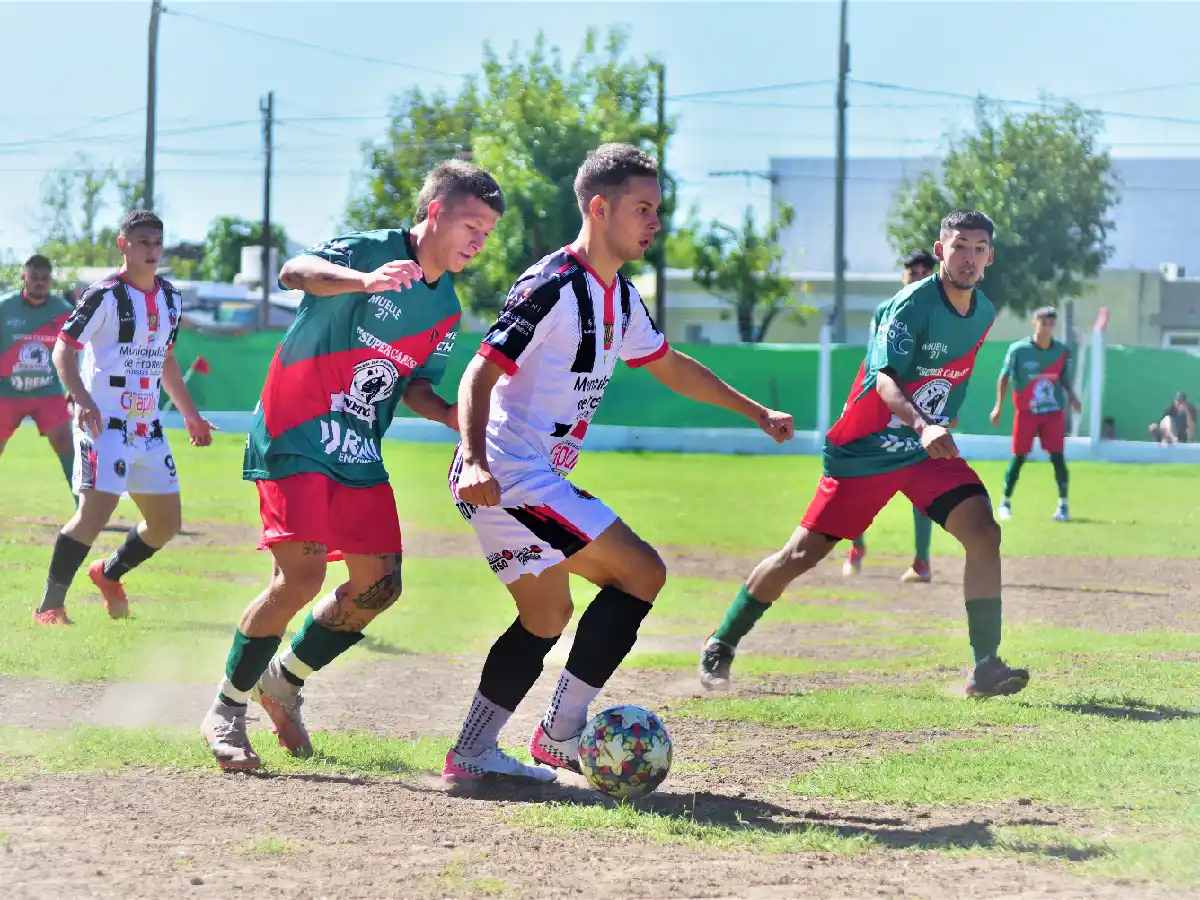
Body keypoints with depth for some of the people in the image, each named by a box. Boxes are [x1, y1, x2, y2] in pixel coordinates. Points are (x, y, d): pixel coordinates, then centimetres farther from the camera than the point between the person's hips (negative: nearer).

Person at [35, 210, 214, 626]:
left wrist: (190, 414, 25)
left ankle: (109, 574, 33)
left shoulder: (170, 299, 13)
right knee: (96, 511, -17)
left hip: (148, 427, 7)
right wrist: (82, 400, -27)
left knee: (166, 521, 9)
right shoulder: (104, 295, -10)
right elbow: (63, 349, -13)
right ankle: (50, 605, -6)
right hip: (104, 421, -7)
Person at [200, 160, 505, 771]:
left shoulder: (446, 309, 10)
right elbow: (295, 272, -32)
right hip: (295, 439, -8)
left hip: (359, 455, 8)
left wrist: (454, 416, -3)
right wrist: (365, 280, -52)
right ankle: (226, 711, -2)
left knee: (379, 585, 2)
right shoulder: (372, 250, -13)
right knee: (303, 573, -19)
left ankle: (285, 681, 24)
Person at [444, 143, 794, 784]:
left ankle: (472, 755, 22)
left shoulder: (620, 297, 14)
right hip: (511, 475, -10)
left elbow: (669, 367, 31)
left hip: (528, 481, 10)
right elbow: (479, 375, -21)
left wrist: (757, 412, 32)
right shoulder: (553, 287, -16)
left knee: (547, 618, 18)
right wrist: (476, 460, -35)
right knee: (641, 571, -10)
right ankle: (561, 734, -7)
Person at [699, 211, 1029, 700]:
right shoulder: (913, 304, -20)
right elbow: (885, 379, -34)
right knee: (802, 553, -2)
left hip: (930, 446, 5)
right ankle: (720, 646, 17)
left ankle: (986, 668, -15)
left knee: (983, 532, -18)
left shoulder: (984, 314, 3)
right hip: (865, 450, -5)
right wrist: (922, 426, -50)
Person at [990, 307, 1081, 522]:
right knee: (1018, 457, 0)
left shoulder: (1062, 350, 0)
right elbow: (1004, 377, 0)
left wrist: (1072, 397, -7)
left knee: (1057, 456, -5)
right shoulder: (1018, 349, -8)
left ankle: (1063, 505, 3)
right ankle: (1005, 502, 14)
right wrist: (998, 406, -4)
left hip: (1053, 411, 2)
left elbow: (1065, 379, 11)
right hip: (1026, 412, -2)